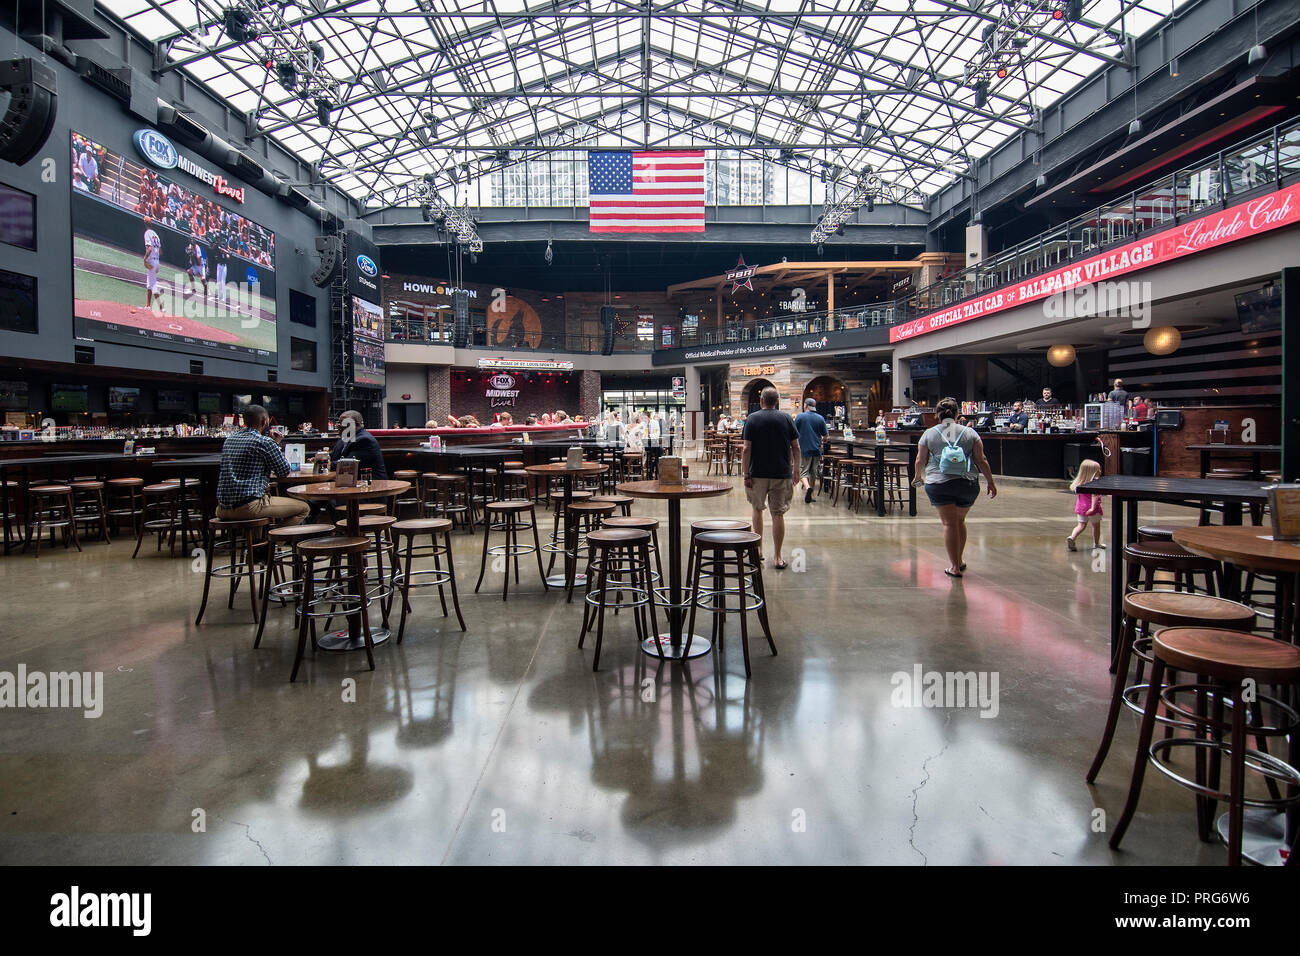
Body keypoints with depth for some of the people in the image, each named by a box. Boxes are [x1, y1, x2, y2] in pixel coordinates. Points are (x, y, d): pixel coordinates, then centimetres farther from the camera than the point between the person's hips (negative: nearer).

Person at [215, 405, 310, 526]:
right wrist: (277, 445, 15)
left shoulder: (229, 440, 14)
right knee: (303, 508, 2)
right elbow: (285, 472, 0)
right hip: (248, 507, -8)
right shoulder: (265, 442, -10)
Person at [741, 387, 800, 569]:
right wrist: (796, 470, 11)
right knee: (778, 514, 3)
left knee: (757, 509, 19)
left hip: (758, 474, 0)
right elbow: (796, 447, 1)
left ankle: (758, 548, 26)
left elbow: (746, 449, -9)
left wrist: (746, 474, -6)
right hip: (782, 474, 1)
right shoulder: (786, 418, 2)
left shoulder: (752, 419, -2)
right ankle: (777, 557, 4)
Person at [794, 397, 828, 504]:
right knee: (813, 473, 14)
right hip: (816, 450, 3)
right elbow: (825, 435, 8)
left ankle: (807, 487, -28)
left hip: (804, 449, -3)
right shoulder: (820, 418, 3)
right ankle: (811, 495, 20)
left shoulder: (800, 416, -5)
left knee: (803, 471, -1)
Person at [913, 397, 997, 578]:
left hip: (938, 484, -2)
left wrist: (919, 476, 26)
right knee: (960, 520, 19)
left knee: (949, 523, 0)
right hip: (967, 483, 2)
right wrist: (991, 482, 11)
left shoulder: (929, 434, 3)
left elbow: (920, 461, 8)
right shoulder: (970, 432, 4)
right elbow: (981, 460, 3)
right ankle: (959, 560, 31)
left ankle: (954, 566, -1)